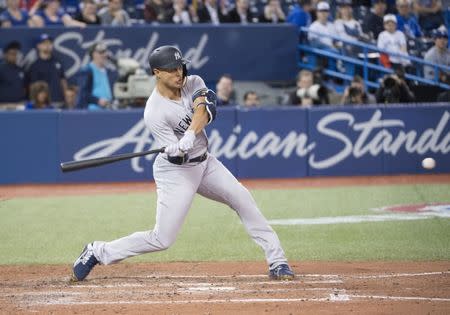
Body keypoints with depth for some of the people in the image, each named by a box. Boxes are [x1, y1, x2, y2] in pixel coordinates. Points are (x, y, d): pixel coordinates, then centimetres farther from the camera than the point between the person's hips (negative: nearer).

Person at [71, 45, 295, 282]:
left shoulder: (193, 83, -4)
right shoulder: (154, 112, -22)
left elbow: (205, 110, -24)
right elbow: (175, 157, -25)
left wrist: (190, 134, -41)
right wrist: (177, 151, -48)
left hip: (204, 162, 6)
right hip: (175, 172, -6)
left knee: (242, 199, -7)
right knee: (162, 240, -8)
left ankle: (276, 261, -3)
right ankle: (98, 253, 8)